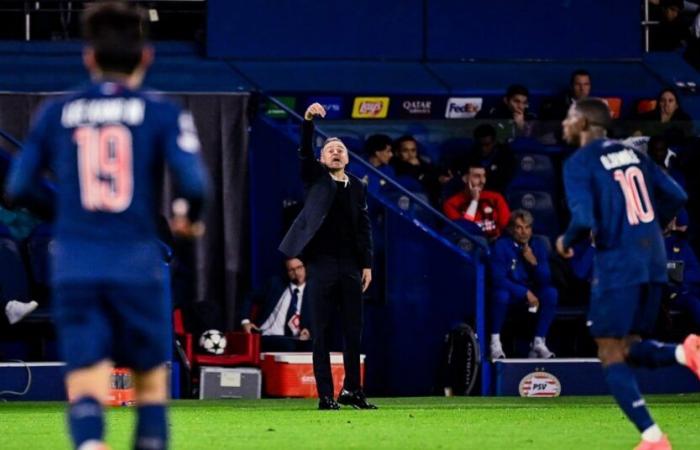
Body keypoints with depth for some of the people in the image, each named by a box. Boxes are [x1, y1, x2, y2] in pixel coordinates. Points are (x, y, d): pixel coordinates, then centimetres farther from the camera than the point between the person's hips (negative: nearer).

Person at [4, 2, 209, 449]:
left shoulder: (55, 113, 6)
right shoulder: (162, 114, -1)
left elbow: (17, 188, 7)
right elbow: (193, 182, -13)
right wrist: (190, 217, 9)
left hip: (73, 266, 1)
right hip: (137, 265, -1)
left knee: (85, 389, -3)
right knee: (151, 381, 15)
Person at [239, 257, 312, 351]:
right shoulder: (276, 284, 9)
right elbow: (250, 300, 16)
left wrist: (308, 331, -12)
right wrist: (245, 321, 0)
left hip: (294, 340, 1)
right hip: (268, 336, -1)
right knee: (288, 345, -37)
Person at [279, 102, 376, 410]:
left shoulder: (357, 187, 12)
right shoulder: (315, 178, 5)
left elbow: (364, 228, 11)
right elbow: (304, 153, -12)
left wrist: (367, 264, 4)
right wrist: (308, 121, -28)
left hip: (351, 266, 3)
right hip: (322, 264, -3)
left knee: (354, 331, 5)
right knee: (322, 333, -1)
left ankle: (352, 390, 14)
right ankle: (325, 395, 0)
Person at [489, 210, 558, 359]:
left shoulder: (538, 246, -2)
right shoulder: (501, 245, -14)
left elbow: (545, 280, -4)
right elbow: (498, 279, -20)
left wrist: (534, 262, -22)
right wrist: (525, 293, -25)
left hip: (532, 293, 4)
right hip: (509, 291, -4)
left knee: (551, 293, -24)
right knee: (501, 295, -37)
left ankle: (538, 342, -20)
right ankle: (495, 342, -21)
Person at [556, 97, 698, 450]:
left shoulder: (579, 163, -7)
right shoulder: (630, 153, 14)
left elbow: (584, 219, -19)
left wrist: (566, 242, 2)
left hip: (616, 265, -7)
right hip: (652, 261, 7)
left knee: (611, 356, 2)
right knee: (628, 349, 17)